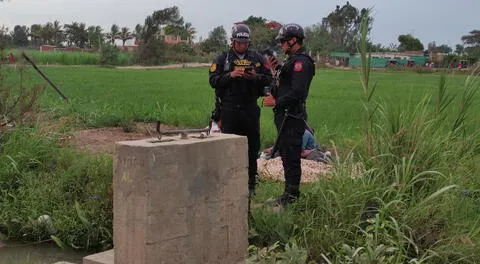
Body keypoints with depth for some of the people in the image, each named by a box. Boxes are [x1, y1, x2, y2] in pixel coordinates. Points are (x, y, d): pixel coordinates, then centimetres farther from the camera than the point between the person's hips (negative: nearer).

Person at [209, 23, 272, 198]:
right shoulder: (223, 59, 5)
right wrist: (230, 75, -17)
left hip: (251, 108, 2)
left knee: (252, 146, 4)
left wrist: (256, 77, -11)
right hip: (229, 109, -2)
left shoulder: (257, 58, 10)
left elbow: (269, 79, 9)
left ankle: (250, 183, 12)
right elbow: (213, 80, -2)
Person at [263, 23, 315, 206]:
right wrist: (276, 69, 9)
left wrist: (276, 102, -15)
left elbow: (297, 93, -24)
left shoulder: (302, 62, -15)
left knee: (291, 157, -5)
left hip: (292, 117, -11)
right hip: (285, 116, 11)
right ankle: (289, 194, 25)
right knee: (286, 155, 16)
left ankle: (291, 196, 2)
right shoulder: (293, 60, 19)